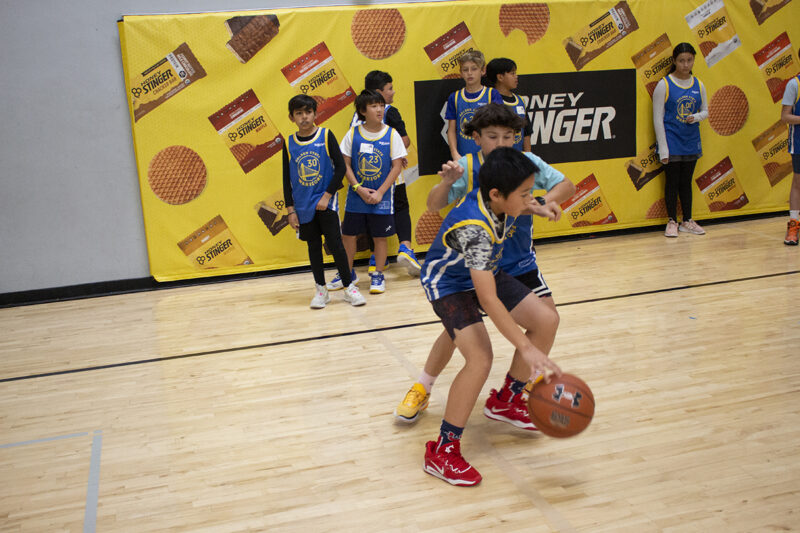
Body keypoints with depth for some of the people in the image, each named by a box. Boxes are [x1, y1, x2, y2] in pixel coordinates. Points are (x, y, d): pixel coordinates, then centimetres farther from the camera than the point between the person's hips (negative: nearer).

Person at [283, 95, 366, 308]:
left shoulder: (326, 135, -4)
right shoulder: (289, 144, 2)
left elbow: (340, 168, -5)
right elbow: (287, 179, 6)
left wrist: (327, 196, -11)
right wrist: (291, 210, 1)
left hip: (326, 201, -2)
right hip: (304, 205, 3)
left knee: (335, 243, -6)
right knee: (313, 246, 9)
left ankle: (349, 287, 6)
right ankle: (320, 290, 20)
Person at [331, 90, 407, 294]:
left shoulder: (391, 134, -4)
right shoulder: (353, 134, -1)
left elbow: (397, 166, -5)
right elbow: (346, 164, 0)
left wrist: (379, 193, -11)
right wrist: (359, 188, -11)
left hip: (382, 198, -1)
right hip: (356, 197, 2)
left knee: (380, 237, 5)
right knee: (348, 235, 8)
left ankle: (378, 276, 21)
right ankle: (347, 273, 27)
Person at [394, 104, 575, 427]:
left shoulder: (526, 162, -9)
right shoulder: (467, 167, -13)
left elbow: (567, 185, -5)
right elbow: (433, 206, -19)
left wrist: (548, 201, -26)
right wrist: (447, 182, -39)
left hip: (519, 264, 3)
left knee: (547, 320, -8)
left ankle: (507, 398, 11)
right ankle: (422, 389, 19)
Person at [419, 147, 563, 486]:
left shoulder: (496, 199, -15)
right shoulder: (474, 229, -38)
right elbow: (488, 300, -42)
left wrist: (535, 209, -2)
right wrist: (526, 348, -44)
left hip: (485, 272, 9)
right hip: (448, 283, -9)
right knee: (480, 358, -27)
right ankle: (442, 452, -14)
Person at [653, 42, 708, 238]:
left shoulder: (698, 85, 5)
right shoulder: (664, 85, -7)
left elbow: (705, 111, 15)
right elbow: (658, 118, -8)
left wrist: (696, 117, -10)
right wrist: (663, 149, -12)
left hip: (691, 142, 4)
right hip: (672, 142, -4)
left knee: (686, 182, 11)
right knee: (672, 182, 1)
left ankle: (687, 221, 20)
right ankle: (672, 222, 12)